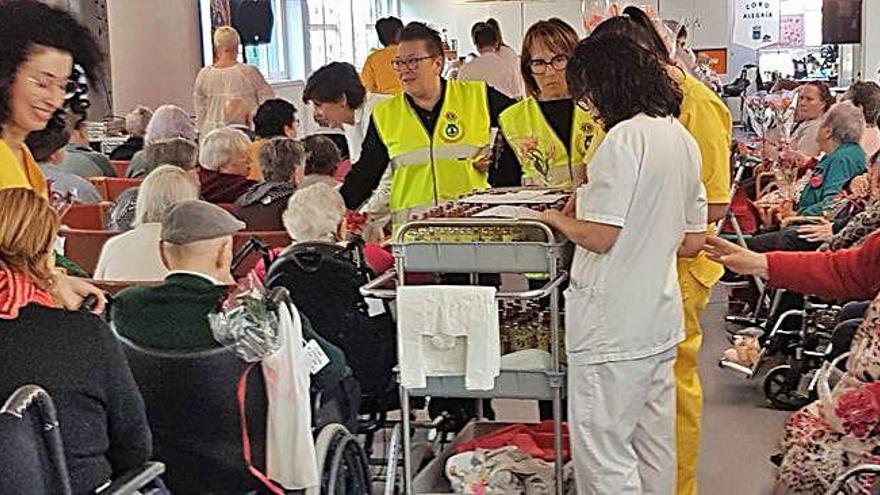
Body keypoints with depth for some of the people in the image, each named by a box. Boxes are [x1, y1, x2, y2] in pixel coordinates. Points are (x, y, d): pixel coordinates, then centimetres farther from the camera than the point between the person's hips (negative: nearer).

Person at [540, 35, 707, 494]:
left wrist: (555, 218, 0)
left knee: (602, 453, 0)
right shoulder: (682, 138, 11)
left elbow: (599, 236, -18)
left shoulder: (625, 136, -16)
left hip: (614, 326, -9)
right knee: (654, 448, 18)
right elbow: (692, 241, 15)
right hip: (660, 317, 9)